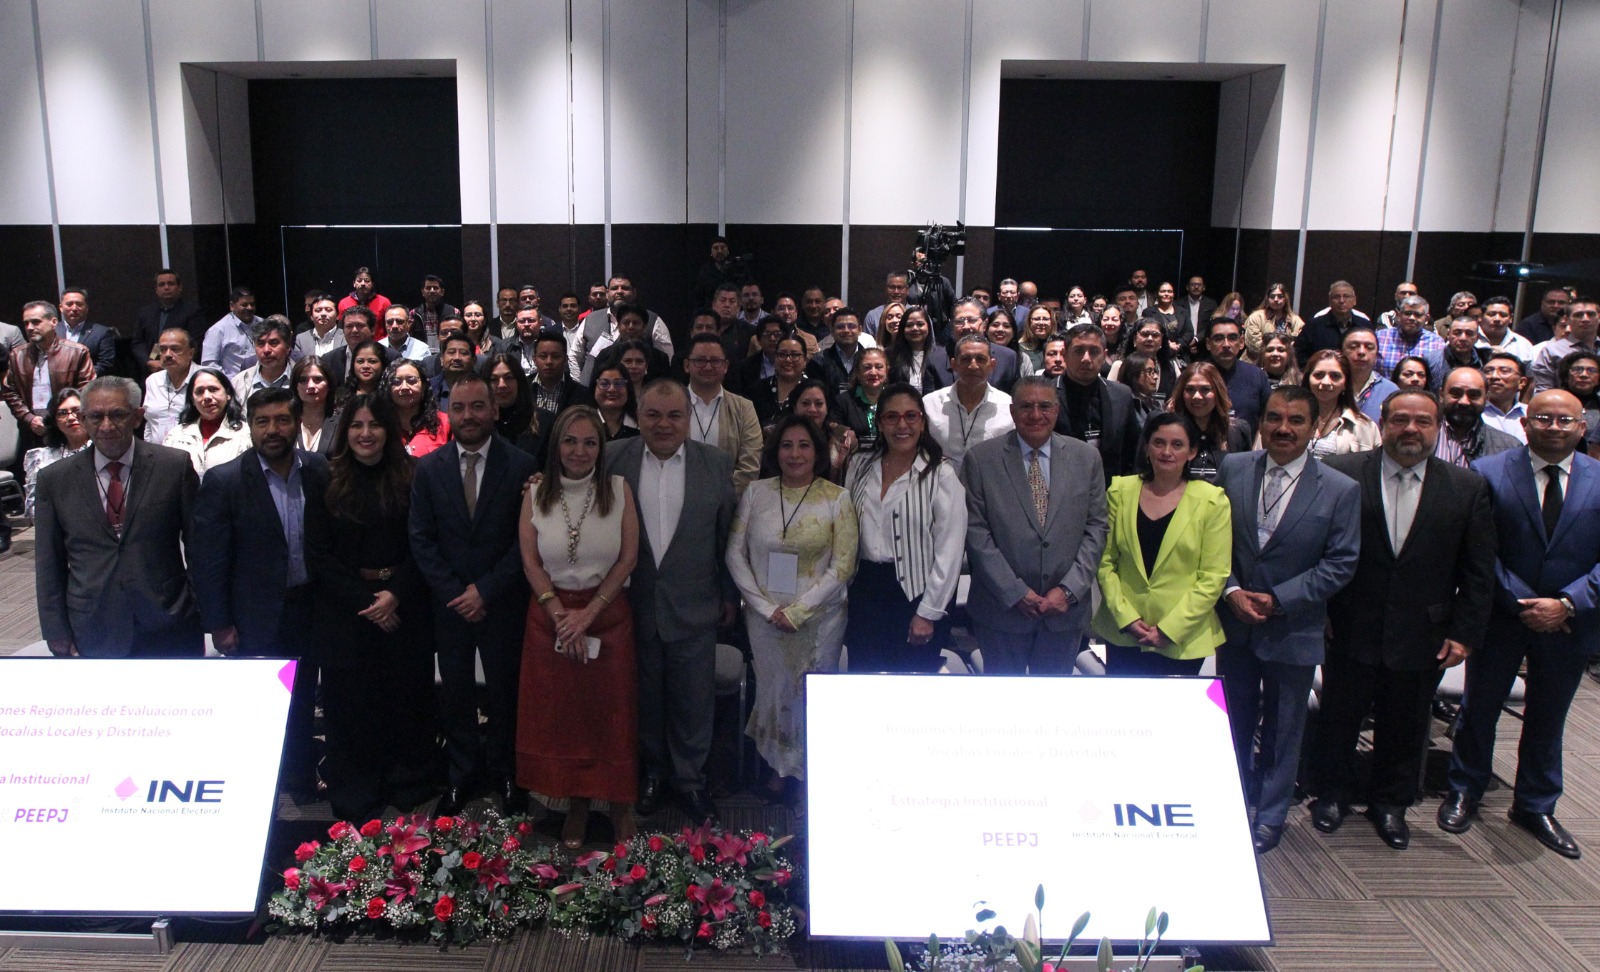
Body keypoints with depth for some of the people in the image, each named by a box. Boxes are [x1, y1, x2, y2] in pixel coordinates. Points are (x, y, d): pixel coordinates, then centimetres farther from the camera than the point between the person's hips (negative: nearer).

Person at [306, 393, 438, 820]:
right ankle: (353, 796, 20)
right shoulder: (326, 481, 0)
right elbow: (318, 555, -3)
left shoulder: (412, 477, 1)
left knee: (406, 697, 6)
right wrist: (363, 601, -10)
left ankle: (408, 785, 23)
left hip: (404, 606, 1)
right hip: (342, 610, 0)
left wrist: (395, 595, -13)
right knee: (349, 701, 5)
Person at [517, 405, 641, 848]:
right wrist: (561, 613, -11)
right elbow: (530, 562, -1)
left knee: (611, 712, 5)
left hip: (608, 615, -1)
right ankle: (576, 802, 21)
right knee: (560, 714, 7)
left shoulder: (619, 489, -4)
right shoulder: (536, 495, 1)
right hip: (550, 616, 1)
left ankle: (619, 803, 18)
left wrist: (588, 612, -11)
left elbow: (629, 558, -5)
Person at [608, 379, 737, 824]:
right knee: (645, 697, 16)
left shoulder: (717, 463, -2)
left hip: (694, 607, 0)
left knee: (694, 699, 10)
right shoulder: (612, 459, -4)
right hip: (633, 604, 0)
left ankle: (690, 777, 30)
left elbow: (728, 536, 4)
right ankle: (652, 771, 36)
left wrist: (730, 594, 7)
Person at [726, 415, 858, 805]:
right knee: (773, 690, 12)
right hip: (764, 616, 2)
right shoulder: (756, 493, -1)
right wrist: (766, 607, -8)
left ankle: (807, 774, 32)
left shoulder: (837, 498, -6)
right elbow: (735, 554, 0)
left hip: (819, 617, -1)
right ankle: (780, 766, 36)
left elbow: (843, 566, -8)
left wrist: (798, 611, -13)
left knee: (812, 696, 9)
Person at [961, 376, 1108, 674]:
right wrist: (1014, 592, -12)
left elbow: (1096, 528, 2)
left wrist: (1069, 590, -8)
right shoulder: (981, 458, -5)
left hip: (1066, 608, 2)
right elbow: (976, 531, -8)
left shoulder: (1086, 457, 3)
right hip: (1002, 607, -2)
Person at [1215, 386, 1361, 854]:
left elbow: (1340, 563, -9)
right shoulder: (1233, 468, -3)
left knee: (1283, 728, 12)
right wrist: (1231, 590, -12)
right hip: (1234, 622, 2)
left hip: (1294, 630, -2)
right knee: (1235, 721, 18)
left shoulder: (1341, 490, -10)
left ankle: (1269, 817, 30)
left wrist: (1278, 599, -16)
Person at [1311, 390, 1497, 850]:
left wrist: (1465, 633, -3)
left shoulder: (1468, 488, 0)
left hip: (1422, 637, 2)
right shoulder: (1343, 473, -6)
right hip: (1352, 632, -1)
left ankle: (1391, 804, 35)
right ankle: (1332, 795, 33)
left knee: (1405, 727, 15)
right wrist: (1319, 610, -6)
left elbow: (1479, 571, 2)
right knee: (1339, 717, 13)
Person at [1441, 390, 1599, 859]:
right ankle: (1464, 793, 31)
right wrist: (1522, 603, -16)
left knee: (1547, 718, 16)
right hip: (1501, 619, -2)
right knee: (1479, 709, 12)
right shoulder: (1488, 473, -7)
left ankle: (1535, 807, 33)